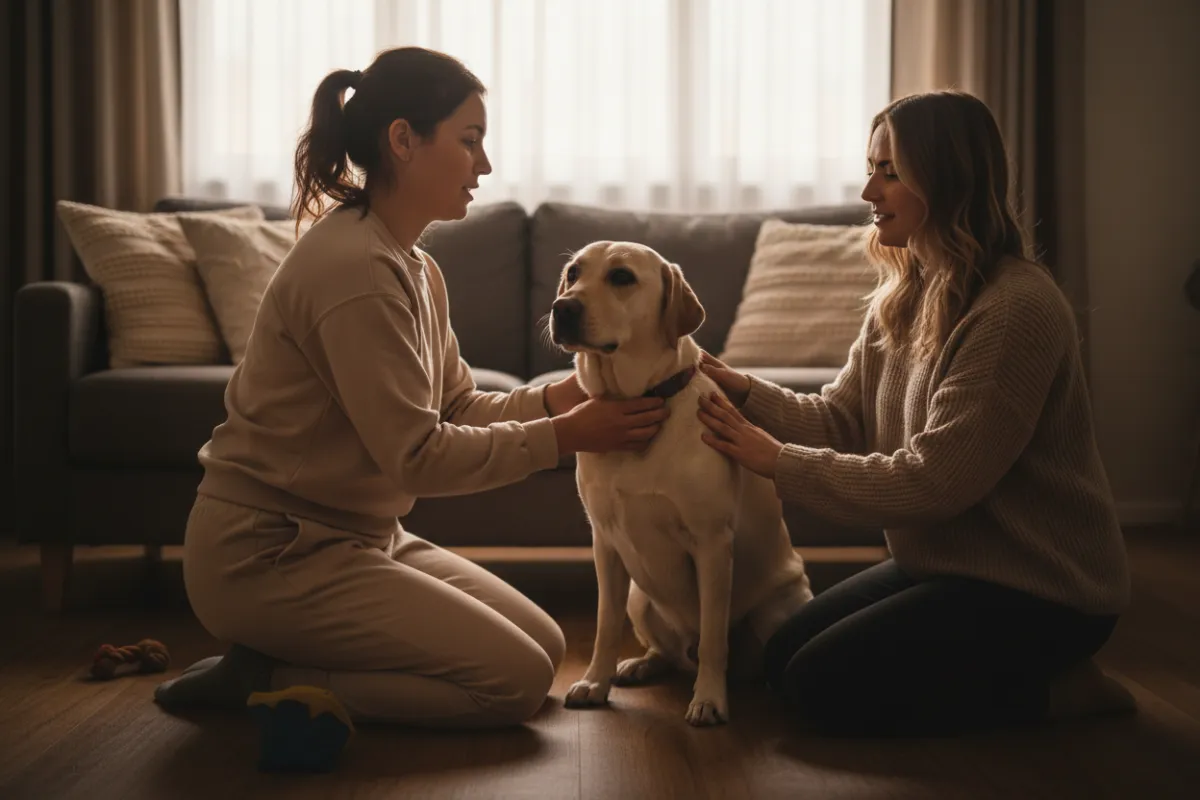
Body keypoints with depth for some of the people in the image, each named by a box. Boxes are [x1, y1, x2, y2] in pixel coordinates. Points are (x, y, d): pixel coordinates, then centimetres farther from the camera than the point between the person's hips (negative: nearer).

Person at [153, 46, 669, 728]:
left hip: (359, 536, 10)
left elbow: (457, 406, 9)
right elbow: (416, 456, -23)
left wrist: (553, 398, -9)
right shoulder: (355, 267, -22)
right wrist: (563, 437, -17)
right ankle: (260, 682, -4)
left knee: (546, 646, 8)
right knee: (518, 680, -13)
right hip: (271, 556, -10)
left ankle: (281, 670, 10)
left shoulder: (414, 267, 9)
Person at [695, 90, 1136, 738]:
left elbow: (934, 481, -26)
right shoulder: (901, 297, 5)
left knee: (826, 689, -14)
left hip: (1039, 588, -9)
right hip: (940, 562, 9)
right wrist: (742, 389, -13)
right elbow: (840, 420, 4)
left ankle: (1052, 690, 0)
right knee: (783, 659, 8)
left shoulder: (1016, 308, -24)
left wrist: (780, 462, -20)